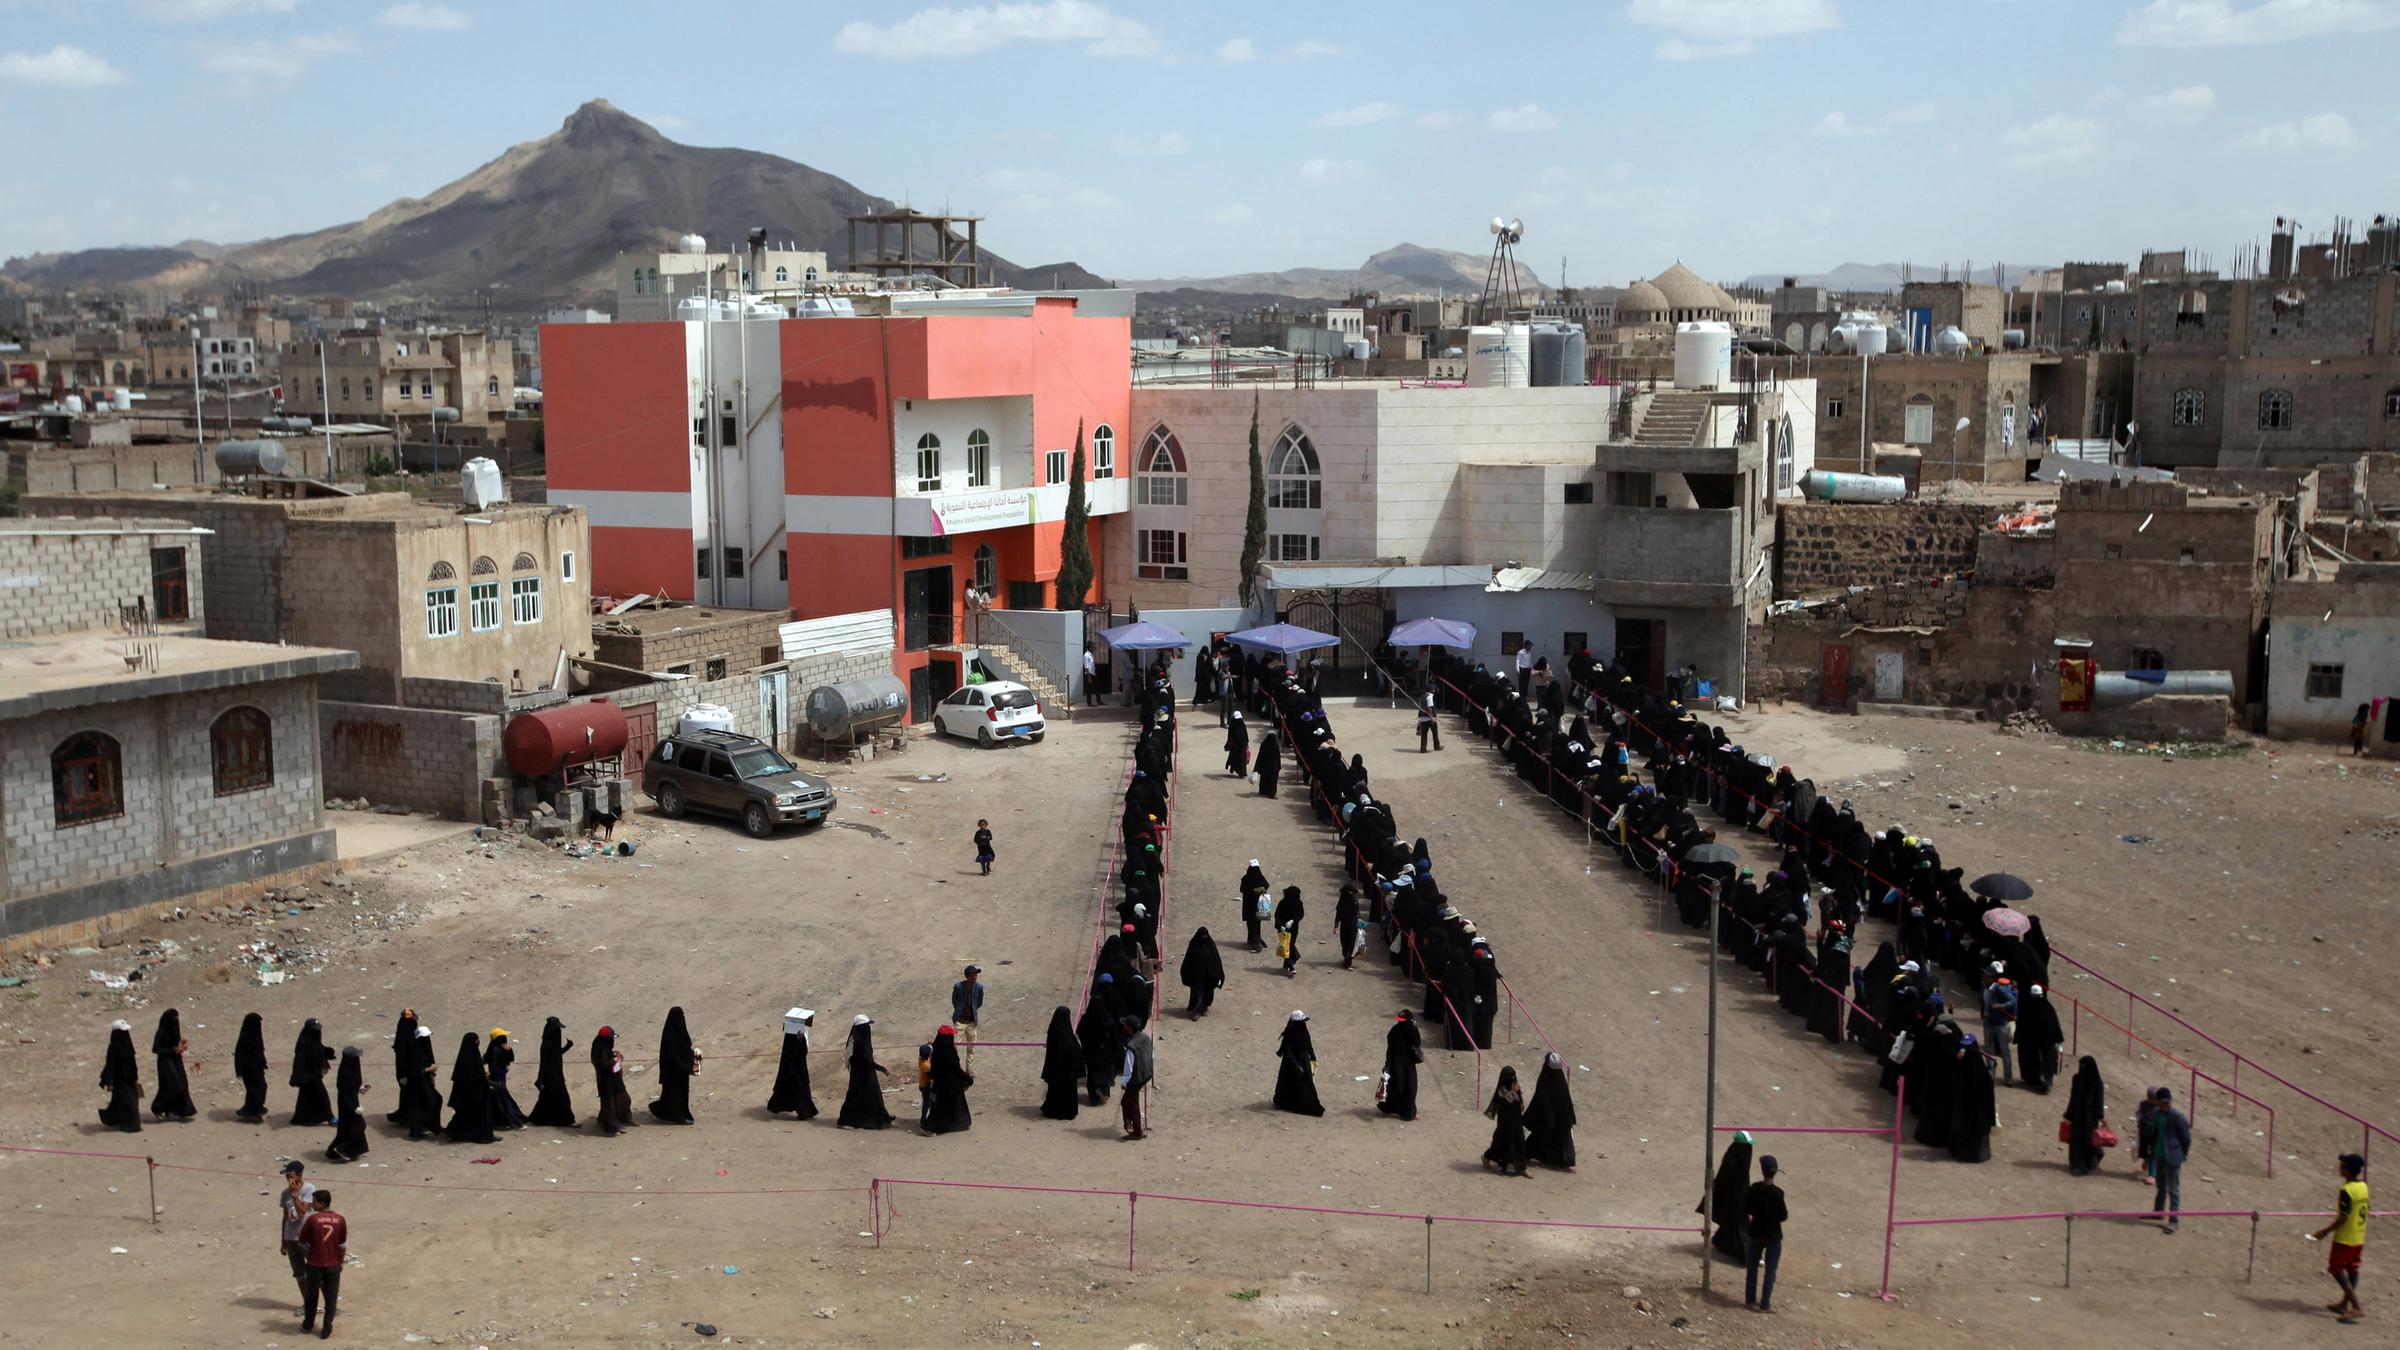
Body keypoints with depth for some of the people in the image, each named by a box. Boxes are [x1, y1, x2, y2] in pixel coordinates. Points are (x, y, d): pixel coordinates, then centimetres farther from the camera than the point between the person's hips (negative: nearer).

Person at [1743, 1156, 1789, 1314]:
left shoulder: (1754, 1188, -9)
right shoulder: (1777, 1193, -22)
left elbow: (1746, 1209, 1)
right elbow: (1782, 1216, -17)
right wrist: (1787, 1214, 4)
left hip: (1756, 1233, 4)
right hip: (1773, 1235, -4)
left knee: (1752, 1267, 19)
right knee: (1770, 1271, 8)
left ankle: (1750, 1299, 28)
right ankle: (1765, 1304, 11)